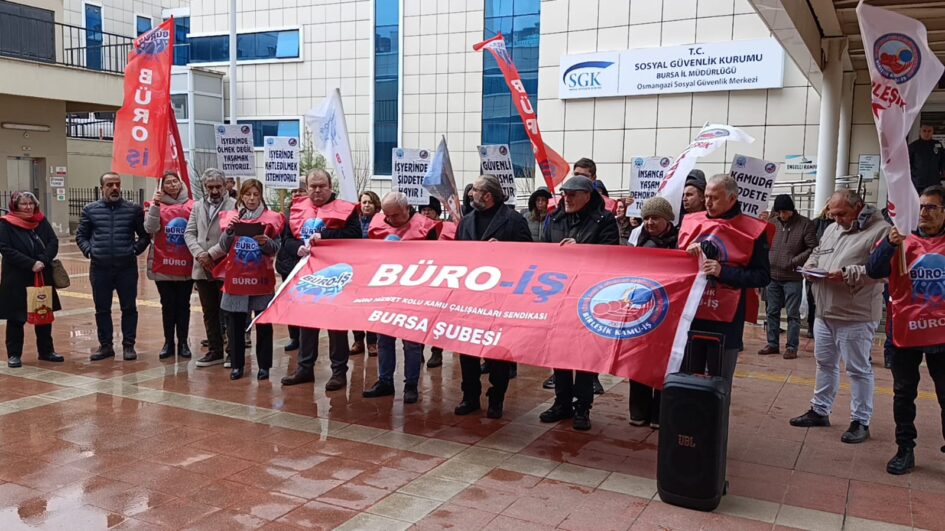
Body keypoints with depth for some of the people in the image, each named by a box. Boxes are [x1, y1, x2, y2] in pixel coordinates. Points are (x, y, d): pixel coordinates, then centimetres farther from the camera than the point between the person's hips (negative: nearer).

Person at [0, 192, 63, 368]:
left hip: (43, 277, 4)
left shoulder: (42, 221, 6)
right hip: (16, 279, -4)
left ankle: (46, 351, 23)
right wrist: (31, 264, -22)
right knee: (16, 318, 5)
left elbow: (53, 242, 0)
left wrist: (43, 260, -18)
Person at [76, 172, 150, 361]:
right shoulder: (90, 210, 6)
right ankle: (105, 345, 21)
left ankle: (128, 345, 15)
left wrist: (136, 249, -7)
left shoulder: (134, 209, 2)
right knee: (102, 309, 9)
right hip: (100, 268, 2)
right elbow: (81, 235, 12)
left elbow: (145, 235, 6)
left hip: (127, 267, -1)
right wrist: (88, 250, -3)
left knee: (129, 308, 4)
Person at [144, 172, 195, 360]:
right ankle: (168, 343, 16)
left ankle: (183, 343, 15)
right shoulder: (155, 205, 3)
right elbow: (150, 228, -12)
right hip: (163, 264, 0)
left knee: (183, 304, 7)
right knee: (168, 304, 7)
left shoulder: (191, 206, 1)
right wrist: (156, 204, -20)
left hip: (186, 265, 0)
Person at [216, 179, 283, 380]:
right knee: (235, 324, 7)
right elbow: (224, 247, 2)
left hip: (262, 279, -1)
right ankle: (237, 365, 18)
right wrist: (229, 230, -14)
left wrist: (266, 242, -22)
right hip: (235, 278, 2)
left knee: (264, 324, 4)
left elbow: (275, 249, -2)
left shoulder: (271, 218, 1)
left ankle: (264, 365, 13)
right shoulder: (231, 217, 6)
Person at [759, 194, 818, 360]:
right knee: (772, 312, 11)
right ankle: (773, 344, 21)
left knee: (793, 314, 2)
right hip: (772, 276, 4)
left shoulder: (806, 224, -5)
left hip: (793, 278, -4)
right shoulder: (773, 223, 6)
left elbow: (813, 248, -9)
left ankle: (792, 347, 9)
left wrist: (793, 262, -14)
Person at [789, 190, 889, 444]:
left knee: (858, 369, 2)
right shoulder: (832, 229, 15)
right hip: (824, 312, 8)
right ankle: (819, 410, 30)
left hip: (855, 316, -8)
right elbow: (817, 253, 25)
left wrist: (848, 274, -25)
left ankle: (860, 421, 14)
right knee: (825, 363, 17)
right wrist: (810, 267, 3)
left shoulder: (880, 230, -10)